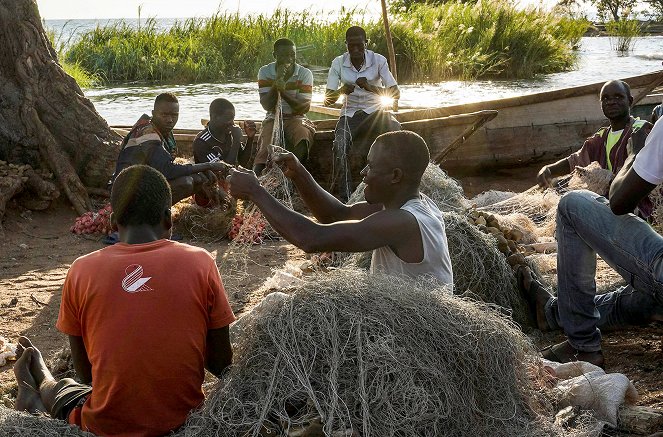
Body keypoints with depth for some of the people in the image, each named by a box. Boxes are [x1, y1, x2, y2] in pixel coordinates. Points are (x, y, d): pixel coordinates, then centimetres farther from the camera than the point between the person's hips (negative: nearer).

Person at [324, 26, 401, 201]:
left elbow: (396, 93, -15)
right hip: (350, 113, 0)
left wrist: (371, 88, -32)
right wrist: (341, 91, -29)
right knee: (339, 146, -30)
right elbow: (327, 100, -6)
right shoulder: (338, 63, -5)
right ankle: (345, 196, -23)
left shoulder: (378, 60, -9)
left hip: (376, 111, 0)